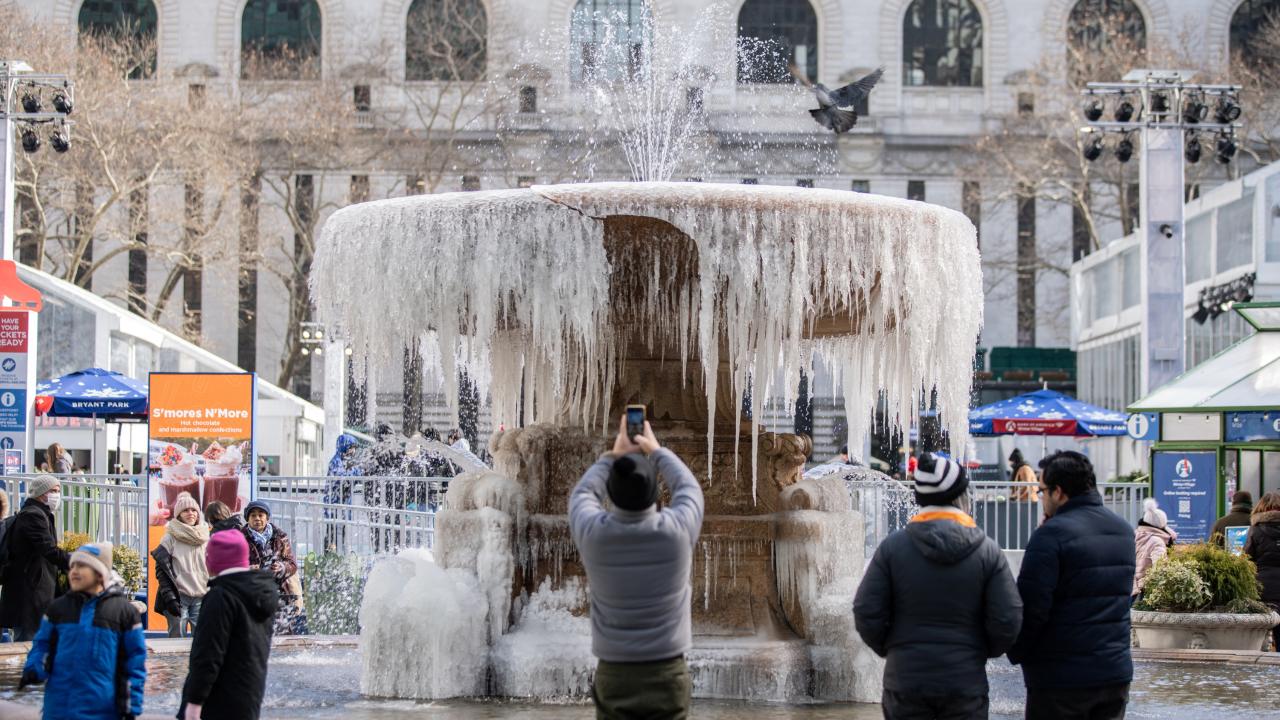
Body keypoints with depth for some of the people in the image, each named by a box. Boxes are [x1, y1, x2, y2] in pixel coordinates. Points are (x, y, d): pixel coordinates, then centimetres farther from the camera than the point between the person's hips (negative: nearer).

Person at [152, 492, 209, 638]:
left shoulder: (205, 538, 12)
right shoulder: (170, 538, 1)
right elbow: (161, 570, -3)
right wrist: (169, 597, -11)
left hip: (201, 598, 3)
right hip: (178, 597, -3)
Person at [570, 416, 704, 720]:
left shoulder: (593, 533, -10)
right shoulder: (677, 530, -11)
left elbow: (583, 494, 14)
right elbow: (688, 488, 12)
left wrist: (613, 456, 26)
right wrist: (656, 451, 26)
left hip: (613, 676, 0)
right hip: (668, 675, 0)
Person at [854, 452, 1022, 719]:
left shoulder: (892, 547, -4)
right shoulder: (988, 550, -4)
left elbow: (866, 614, -5)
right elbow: (1008, 622, -6)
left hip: (906, 682, 0)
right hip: (966, 683, 0)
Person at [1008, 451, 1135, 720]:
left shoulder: (1051, 534, -15)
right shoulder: (1123, 531, 10)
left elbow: (1030, 607, -19)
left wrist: (1016, 653, -1)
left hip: (1061, 678, -7)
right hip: (1116, 672, 7)